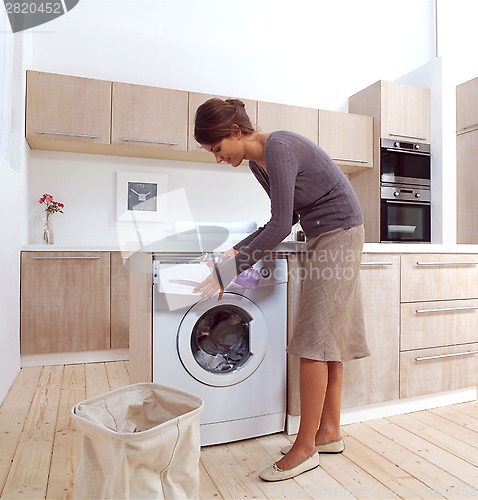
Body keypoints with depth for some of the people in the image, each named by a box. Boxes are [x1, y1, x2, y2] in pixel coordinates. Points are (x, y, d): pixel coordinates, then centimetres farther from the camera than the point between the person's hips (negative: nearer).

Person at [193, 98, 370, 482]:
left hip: (339, 234, -9)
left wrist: (228, 271, -23)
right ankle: (330, 432, 23)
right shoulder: (257, 163, 8)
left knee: (314, 341, -9)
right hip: (322, 239, 9)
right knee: (329, 337, 10)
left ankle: (306, 448, 4)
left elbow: (280, 226, -25)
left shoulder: (278, 148, -21)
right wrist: (239, 251, 1)